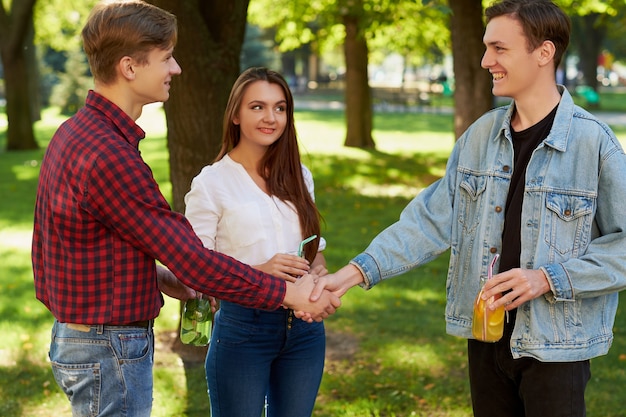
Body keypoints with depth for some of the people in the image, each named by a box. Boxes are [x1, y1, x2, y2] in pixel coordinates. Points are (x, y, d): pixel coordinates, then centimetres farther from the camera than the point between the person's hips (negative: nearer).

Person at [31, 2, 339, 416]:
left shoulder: (76, 132, 8)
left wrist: (160, 278, 8)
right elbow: (192, 259, -23)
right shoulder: (109, 156, -25)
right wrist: (290, 293, -15)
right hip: (109, 351, -10)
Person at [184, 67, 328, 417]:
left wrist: (320, 272, -6)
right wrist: (258, 272, -24)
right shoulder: (212, 183, -6)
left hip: (304, 326, 5)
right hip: (242, 326, -5)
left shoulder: (299, 177, 10)